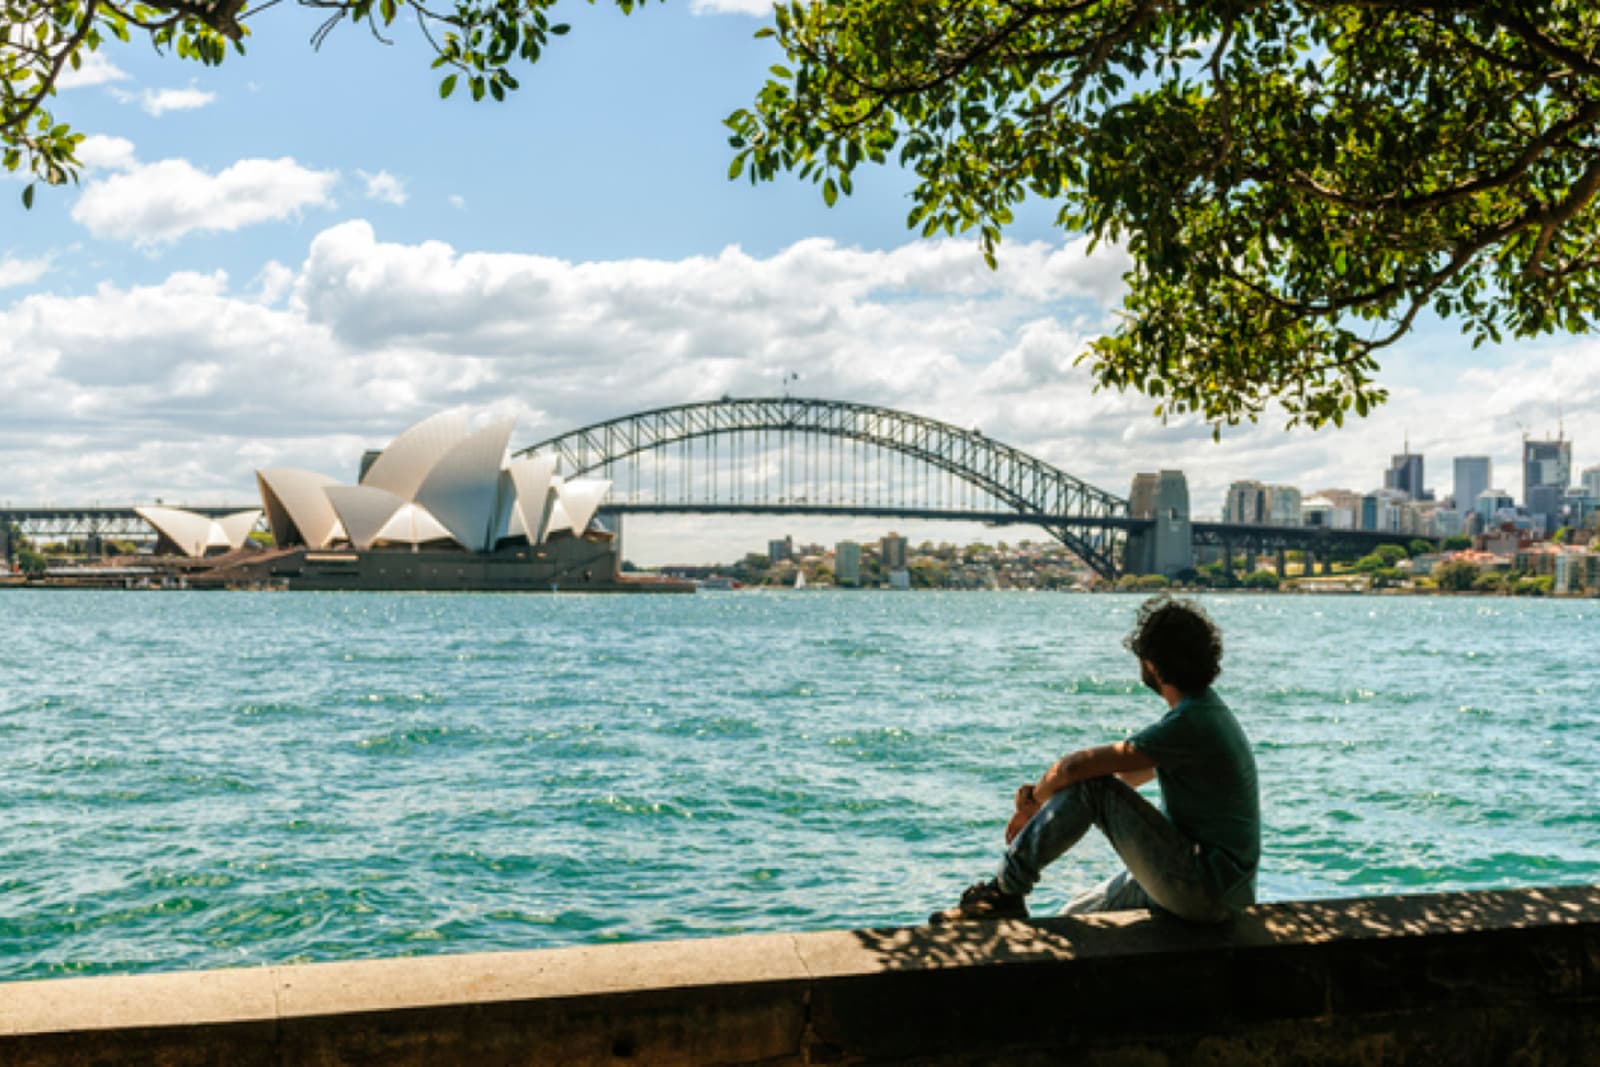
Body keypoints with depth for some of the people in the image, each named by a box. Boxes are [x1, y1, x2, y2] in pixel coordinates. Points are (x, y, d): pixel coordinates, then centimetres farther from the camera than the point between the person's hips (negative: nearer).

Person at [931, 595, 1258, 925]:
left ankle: (1006, 889, -8)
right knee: (1075, 920, 18)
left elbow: (1076, 766, -22)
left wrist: (1036, 795, 0)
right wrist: (1040, 809, 13)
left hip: (1208, 890, -10)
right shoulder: (1207, 710, 12)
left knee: (1088, 784, -15)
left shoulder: (1190, 724, -20)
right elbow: (1121, 779, 19)